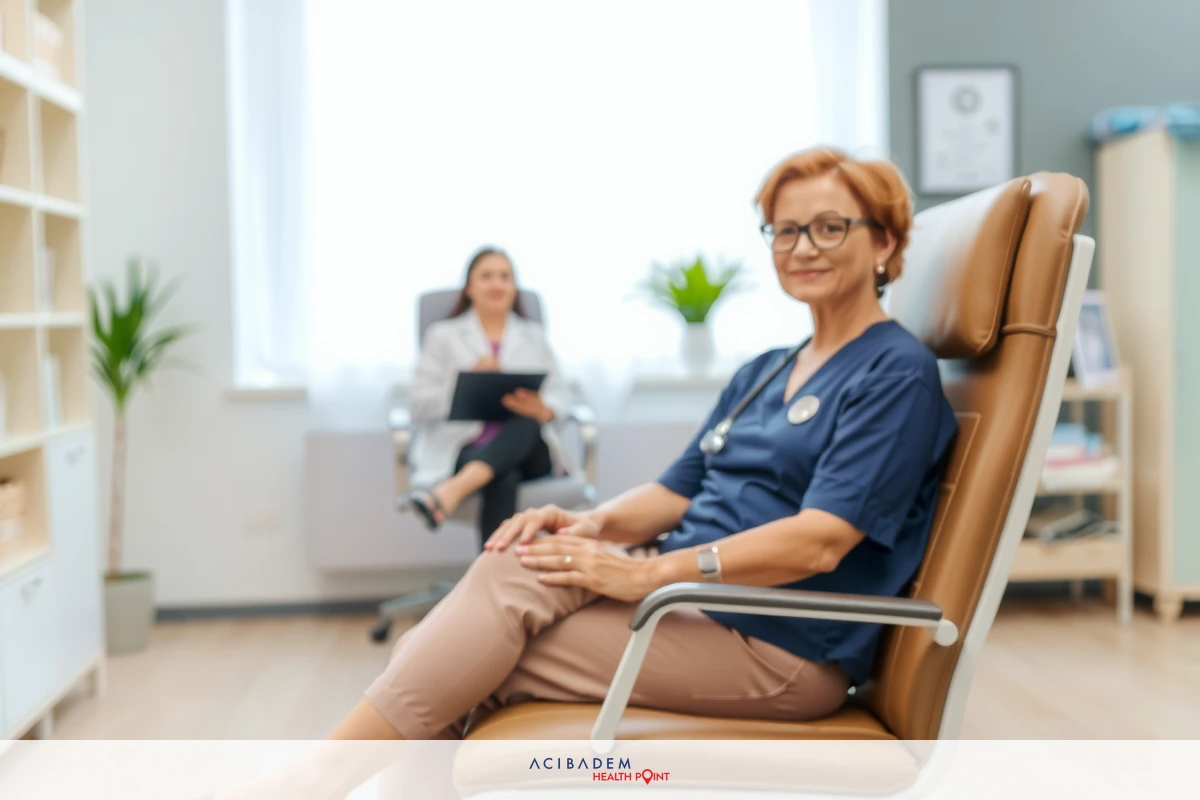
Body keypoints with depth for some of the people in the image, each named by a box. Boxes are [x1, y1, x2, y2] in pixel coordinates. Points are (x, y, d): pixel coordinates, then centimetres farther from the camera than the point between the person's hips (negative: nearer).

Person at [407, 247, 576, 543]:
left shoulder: (534, 335, 23)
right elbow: (420, 407, 5)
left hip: (527, 451, 2)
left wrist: (542, 410, -12)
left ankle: (456, 488, -56)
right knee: (504, 479, -38)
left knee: (525, 422, -36)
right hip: (466, 448, -2)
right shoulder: (443, 335, 14)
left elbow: (557, 399, 14)